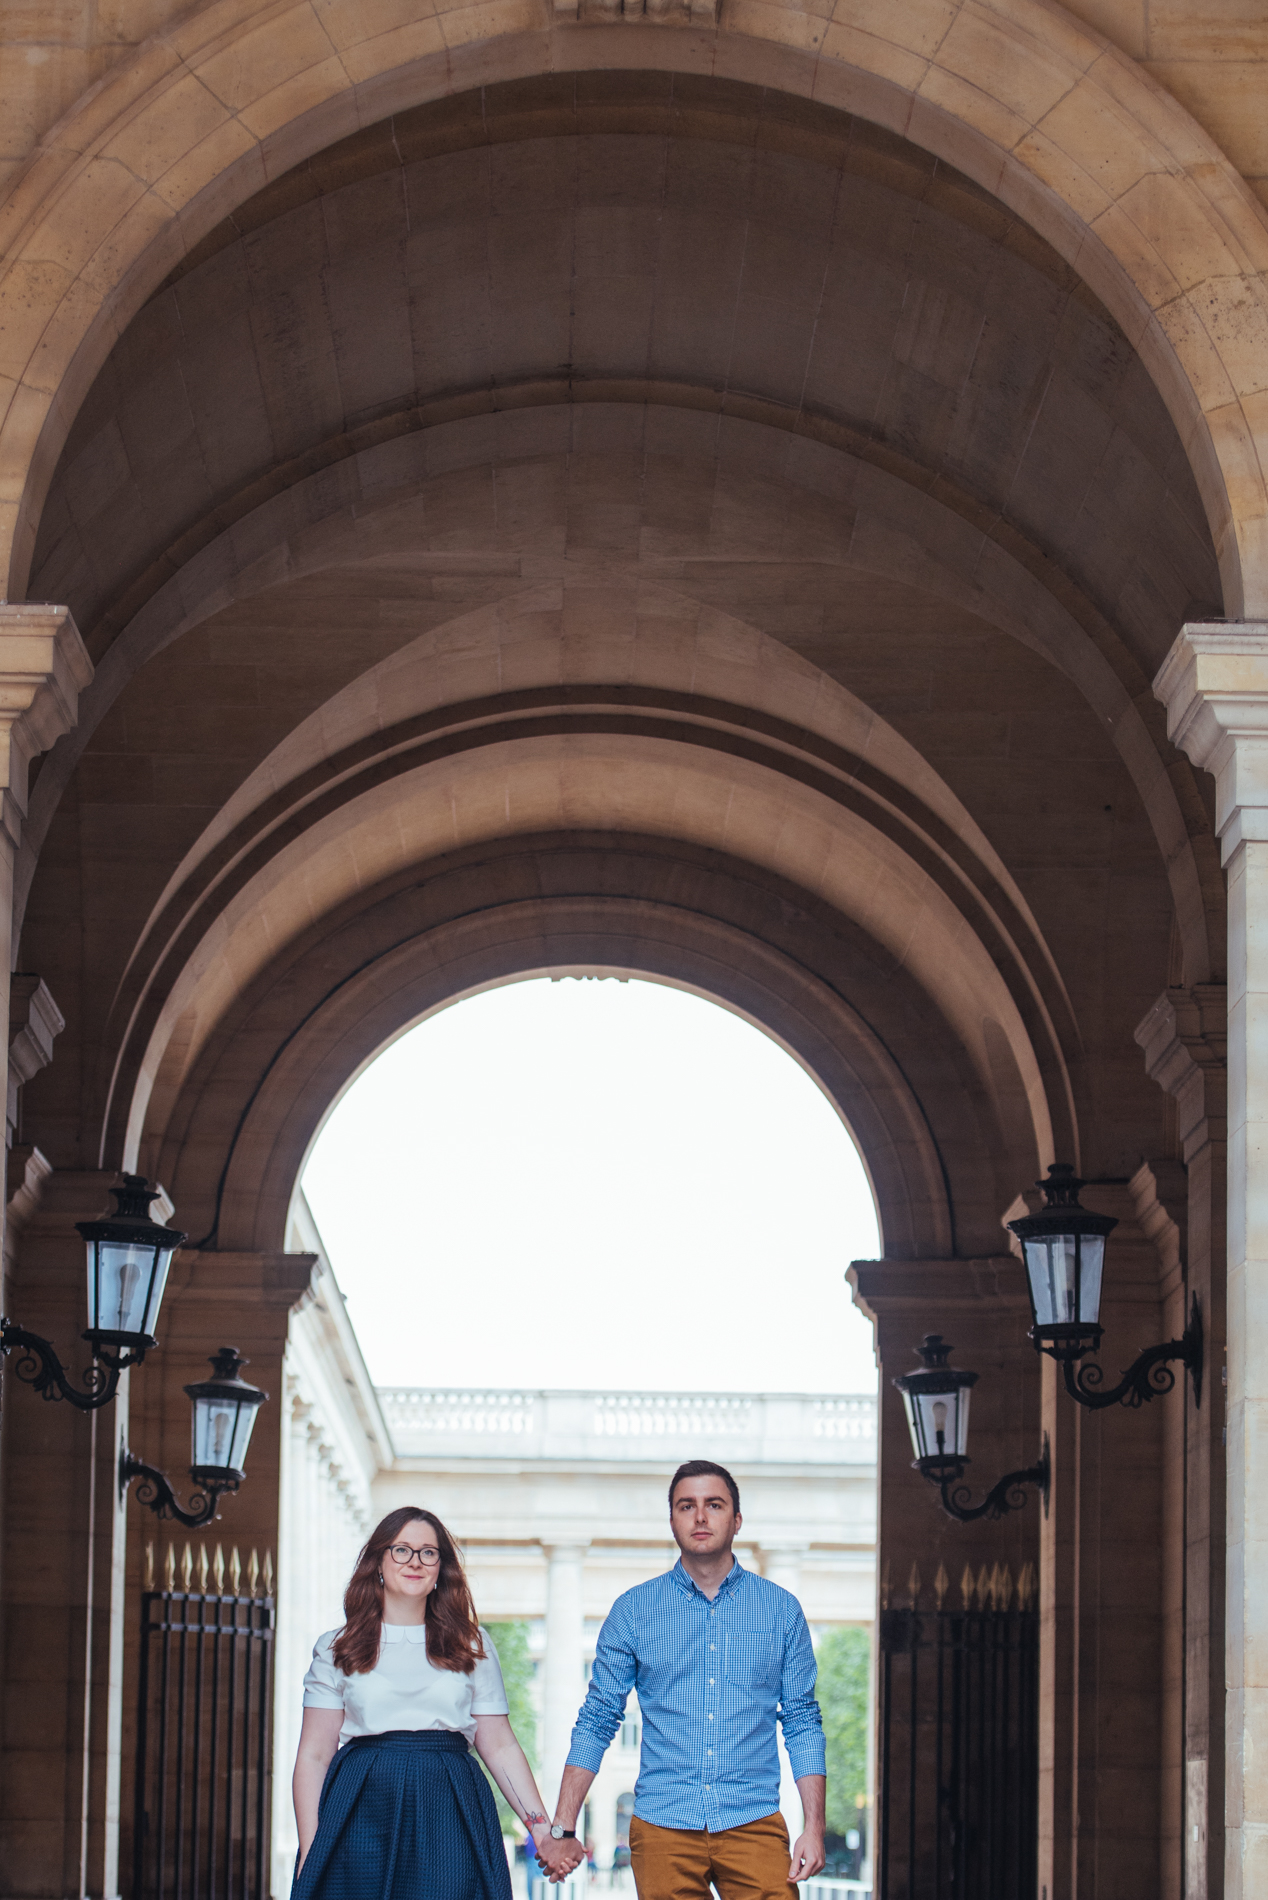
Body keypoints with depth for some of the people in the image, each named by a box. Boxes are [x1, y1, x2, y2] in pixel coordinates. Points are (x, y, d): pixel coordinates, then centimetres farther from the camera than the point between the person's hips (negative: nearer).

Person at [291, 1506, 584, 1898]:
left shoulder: (472, 1645, 15)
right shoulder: (336, 1649, 10)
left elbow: (500, 1748, 12)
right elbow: (314, 1755, 6)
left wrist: (543, 1832, 2)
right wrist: (308, 1857, -4)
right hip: (362, 1818, -1)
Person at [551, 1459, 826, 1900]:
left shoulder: (780, 1609, 8)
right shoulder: (634, 1610, 6)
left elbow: (803, 1723, 8)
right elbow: (596, 1722, 8)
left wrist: (814, 1829, -1)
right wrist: (561, 1828, 0)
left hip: (753, 1826, 0)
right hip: (663, 1829, 0)